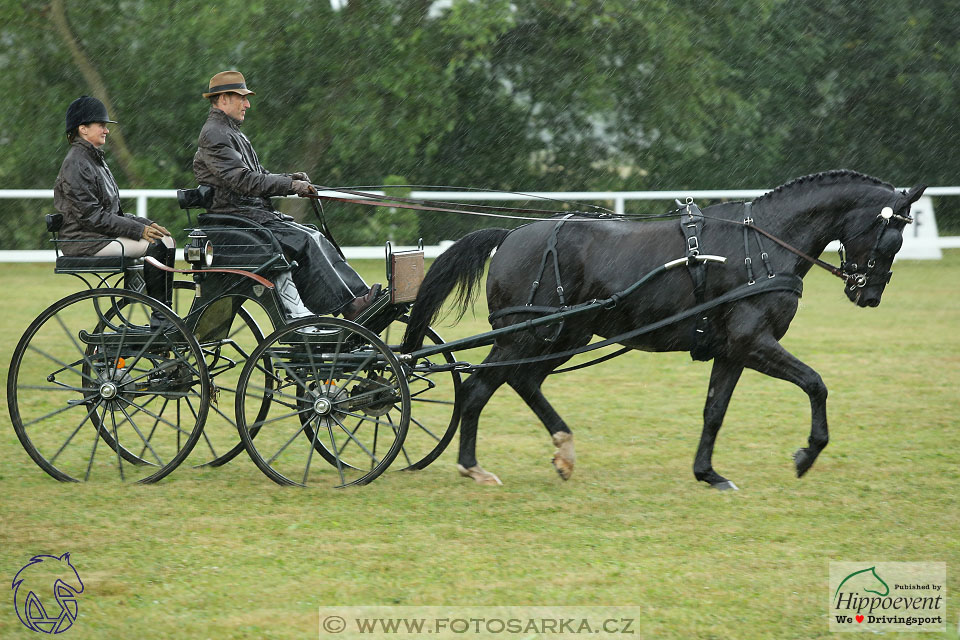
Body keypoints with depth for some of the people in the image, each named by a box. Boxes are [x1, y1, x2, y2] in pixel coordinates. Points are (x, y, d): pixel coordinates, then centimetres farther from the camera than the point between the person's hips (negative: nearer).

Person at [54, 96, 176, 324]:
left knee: (167, 241, -4)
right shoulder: (76, 164, -13)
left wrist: (146, 224, 4)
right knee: (156, 246, -22)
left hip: (103, 234, 10)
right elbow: (91, 216, -19)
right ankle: (159, 317, -19)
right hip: (83, 241, -10)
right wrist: (139, 230, -18)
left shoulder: (95, 159, 19)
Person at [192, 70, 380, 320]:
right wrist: (290, 185, -17)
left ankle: (359, 294, -15)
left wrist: (290, 178, 4)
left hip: (258, 211, 10)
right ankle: (348, 307, -26)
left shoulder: (233, 133, 23)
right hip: (237, 216, -10)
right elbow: (244, 181, -19)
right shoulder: (213, 135, -10)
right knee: (304, 241, -22)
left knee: (316, 239, -6)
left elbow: (258, 175, 24)